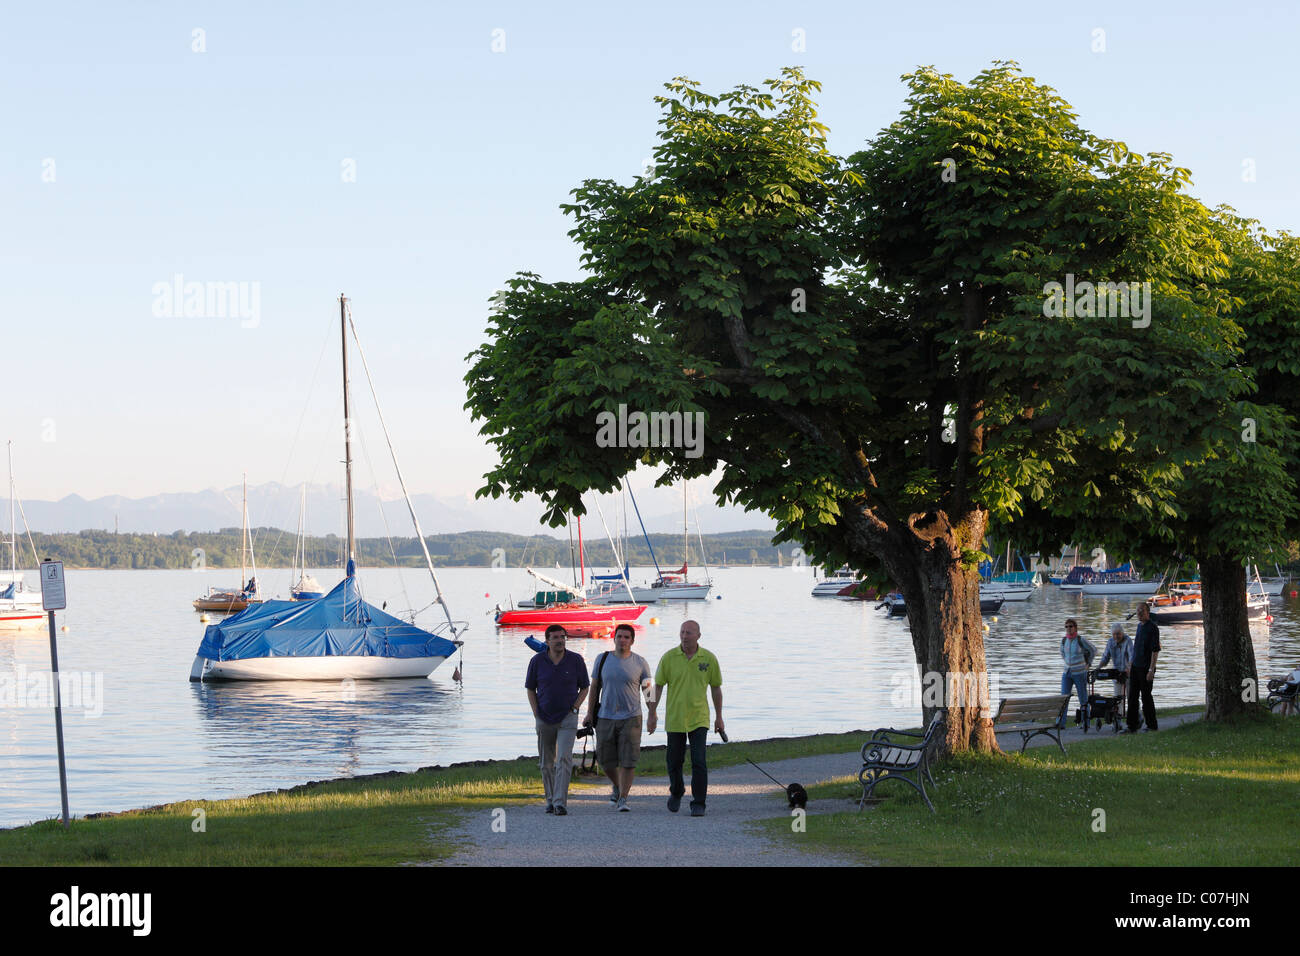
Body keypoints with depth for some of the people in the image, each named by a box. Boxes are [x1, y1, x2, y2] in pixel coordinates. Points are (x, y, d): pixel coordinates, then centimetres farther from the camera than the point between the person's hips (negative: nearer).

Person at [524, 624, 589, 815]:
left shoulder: (576, 660, -4)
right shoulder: (537, 661, -2)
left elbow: (585, 687, 7)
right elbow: (530, 688, 9)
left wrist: (574, 708, -5)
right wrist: (536, 714, 0)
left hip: (567, 717, -2)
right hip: (544, 719, 2)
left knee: (564, 759, -15)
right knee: (546, 763, 8)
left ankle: (560, 802, -18)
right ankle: (550, 800, 22)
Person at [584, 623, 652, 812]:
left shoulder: (640, 663, 2)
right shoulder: (602, 659, 5)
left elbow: (647, 690, 4)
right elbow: (593, 688, 10)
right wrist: (589, 713, 6)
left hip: (631, 718, -2)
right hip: (605, 717, 2)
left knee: (628, 760, -9)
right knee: (606, 760, 6)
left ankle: (623, 798, -3)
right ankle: (617, 786, 33)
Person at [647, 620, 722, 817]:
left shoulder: (708, 658, -2)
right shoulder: (669, 658, -3)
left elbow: (716, 688, 8)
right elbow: (658, 686, 3)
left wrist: (719, 717, 10)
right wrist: (652, 714, 0)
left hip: (699, 719, -1)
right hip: (674, 718, 1)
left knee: (698, 762, -11)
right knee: (674, 761, 11)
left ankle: (698, 804, -4)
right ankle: (676, 792, 37)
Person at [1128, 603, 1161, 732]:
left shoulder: (1153, 627, -13)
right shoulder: (1140, 625, 13)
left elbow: (1155, 650, -17)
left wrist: (1151, 670, -22)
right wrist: (1130, 664, 20)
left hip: (1145, 668, -8)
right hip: (1135, 667, 8)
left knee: (1146, 696, -1)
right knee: (1132, 697, 6)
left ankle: (1152, 725, 9)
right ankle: (1132, 726, 9)